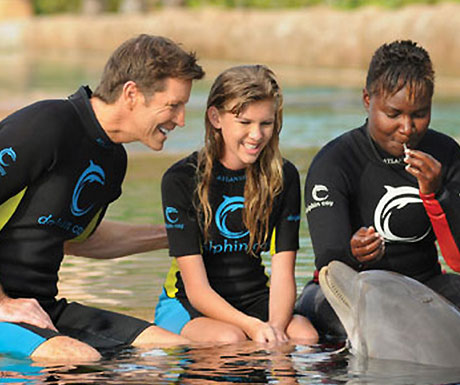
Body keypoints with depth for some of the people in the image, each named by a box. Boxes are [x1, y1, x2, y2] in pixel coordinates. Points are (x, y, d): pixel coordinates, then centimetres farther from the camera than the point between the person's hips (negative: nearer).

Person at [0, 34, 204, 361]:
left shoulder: (113, 160, 12)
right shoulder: (46, 127, -18)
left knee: (176, 348, -6)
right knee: (80, 359, -34)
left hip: (43, 307, 8)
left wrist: (175, 236, 29)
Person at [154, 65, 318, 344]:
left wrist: (276, 326, -30)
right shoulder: (182, 179, -12)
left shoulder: (283, 177, -1)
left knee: (305, 336, -28)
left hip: (255, 299, 3)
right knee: (230, 340, -36)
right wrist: (253, 327, -33)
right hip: (188, 304, -3)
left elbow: (283, 273, -7)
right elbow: (196, 287, -16)